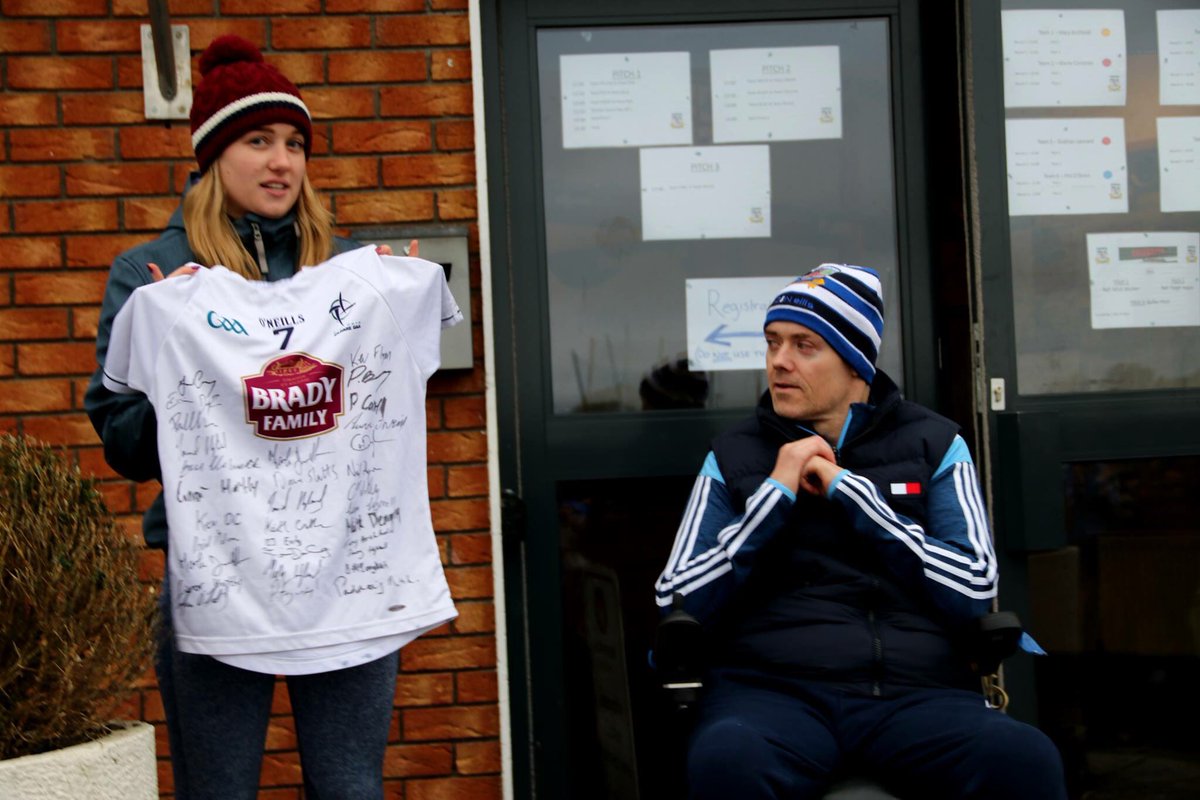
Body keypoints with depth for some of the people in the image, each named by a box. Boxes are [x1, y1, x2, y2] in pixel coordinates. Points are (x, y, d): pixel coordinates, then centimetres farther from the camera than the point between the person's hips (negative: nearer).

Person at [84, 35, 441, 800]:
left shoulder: (352, 269, 9)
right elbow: (125, 445, 0)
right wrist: (169, 345, -14)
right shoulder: (152, 275, 2)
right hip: (213, 570, -2)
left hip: (346, 561, 2)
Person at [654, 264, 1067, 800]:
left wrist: (851, 491, -3)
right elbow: (675, 601, 5)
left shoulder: (933, 445, 14)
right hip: (773, 689, 0)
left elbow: (976, 589, 1)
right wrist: (775, 495, -2)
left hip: (916, 694, 0)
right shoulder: (736, 455, 14)